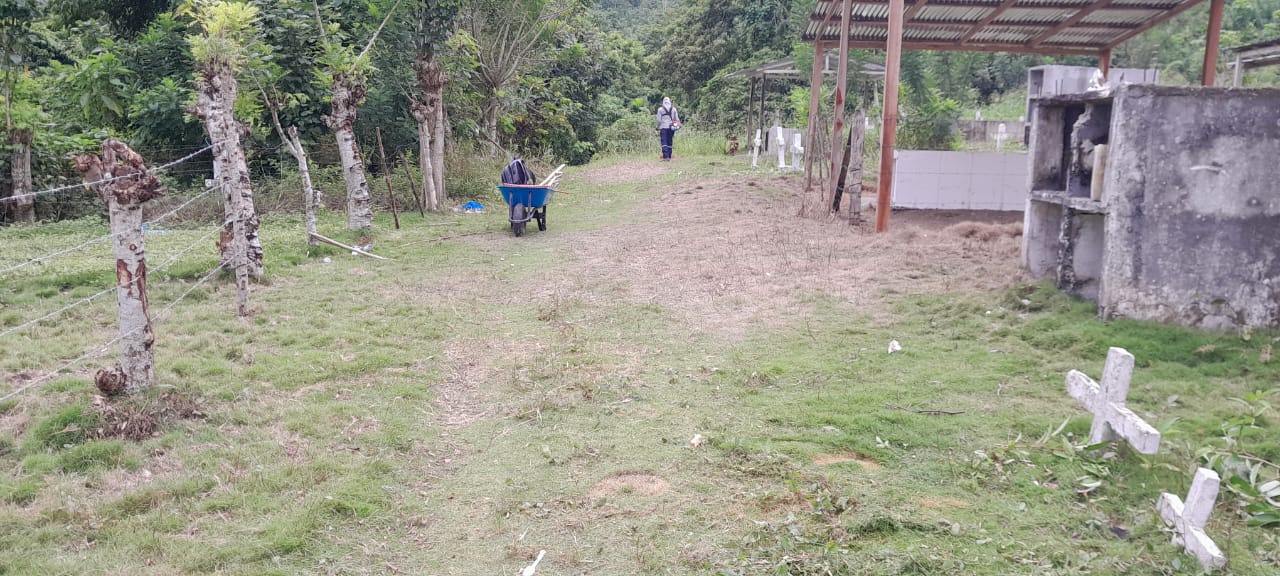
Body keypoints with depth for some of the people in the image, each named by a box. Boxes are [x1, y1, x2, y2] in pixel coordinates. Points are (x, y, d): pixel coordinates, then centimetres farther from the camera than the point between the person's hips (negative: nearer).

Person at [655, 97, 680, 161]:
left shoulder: (660, 109, 1)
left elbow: (659, 120, -2)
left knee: (664, 143, -6)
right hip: (671, 127, 3)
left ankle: (666, 157, -17)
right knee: (670, 142, 9)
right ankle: (669, 157, 9)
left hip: (663, 127, -3)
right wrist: (678, 126, 15)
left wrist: (658, 127, 7)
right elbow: (677, 119, 7)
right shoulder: (674, 109, 10)